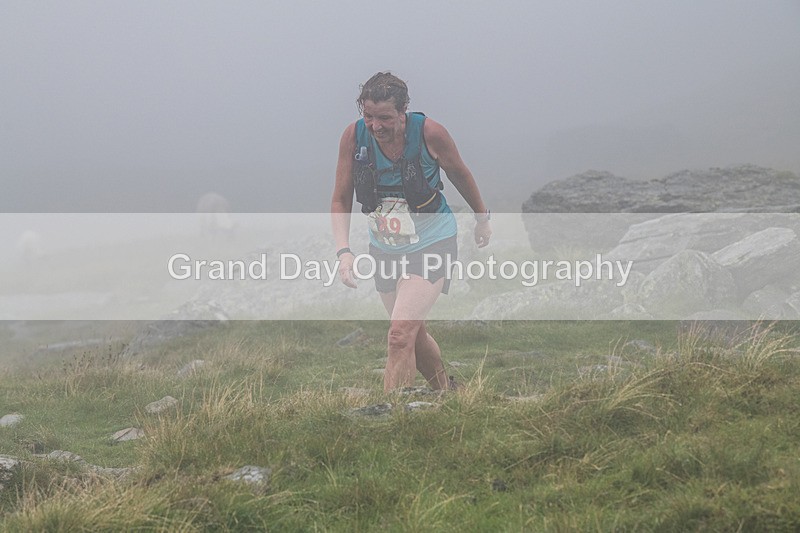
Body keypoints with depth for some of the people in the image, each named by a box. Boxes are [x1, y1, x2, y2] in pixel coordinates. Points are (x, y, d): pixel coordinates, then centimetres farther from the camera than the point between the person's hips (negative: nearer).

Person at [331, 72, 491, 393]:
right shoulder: (354, 137, -14)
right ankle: (445, 393, 42)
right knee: (415, 335, 17)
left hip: (431, 245, -4)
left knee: (400, 336, -19)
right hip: (385, 250, 4)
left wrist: (482, 218, 15)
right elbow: (340, 200, -5)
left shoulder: (429, 133, -20)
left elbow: (460, 175, 0)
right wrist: (343, 250, -19)